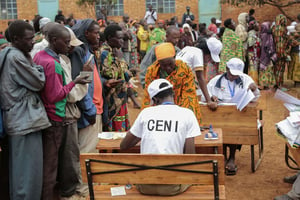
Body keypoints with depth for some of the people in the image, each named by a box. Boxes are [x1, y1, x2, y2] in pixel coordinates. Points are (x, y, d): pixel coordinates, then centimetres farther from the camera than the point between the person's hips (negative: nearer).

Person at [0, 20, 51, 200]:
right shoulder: (16, 57, -17)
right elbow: (38, 83, -12)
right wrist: (35, 64, 3)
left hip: (18, 118, 10)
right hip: (26, 119, -10)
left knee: (19, 168, 18)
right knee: (29, 170, -3)